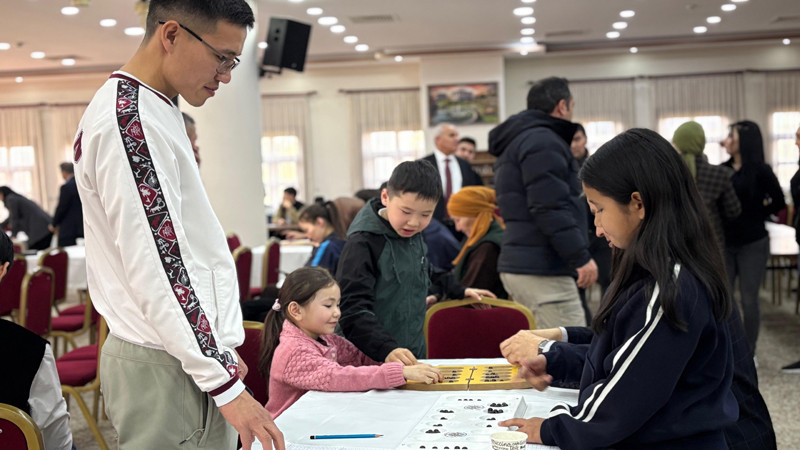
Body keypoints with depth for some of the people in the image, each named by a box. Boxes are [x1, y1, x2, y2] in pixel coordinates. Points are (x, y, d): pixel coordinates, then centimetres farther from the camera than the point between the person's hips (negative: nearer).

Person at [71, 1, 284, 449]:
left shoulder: (154, 110, 15)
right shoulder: (127, 118, -17)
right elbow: (156, 271, -21)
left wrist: (222, 346, 18)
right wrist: (227, 386, -19)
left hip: (192, 352, 9)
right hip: (164, 370, -9)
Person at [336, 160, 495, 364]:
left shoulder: (414, 236, 6)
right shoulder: (362, 245, -18)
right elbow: (353, 311, -24)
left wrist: (459, 291, 35)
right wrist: (387, 349, -36)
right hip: (373, 362, -7)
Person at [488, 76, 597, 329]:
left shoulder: (516, 142, 22)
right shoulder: (543, 141, -10)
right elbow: (550, 208, -20)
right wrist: (581, 257, -18)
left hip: (518, 263, 10)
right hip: (542, 270, -10)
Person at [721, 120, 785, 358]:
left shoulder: (759, 170, -7)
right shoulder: (723, 170, 4)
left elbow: (778, 202, -2)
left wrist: (756, 216, 0)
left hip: (752, 244, -4)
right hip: (725, 243, 4)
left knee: (748, 298, 2)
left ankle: (749, 353, 14)